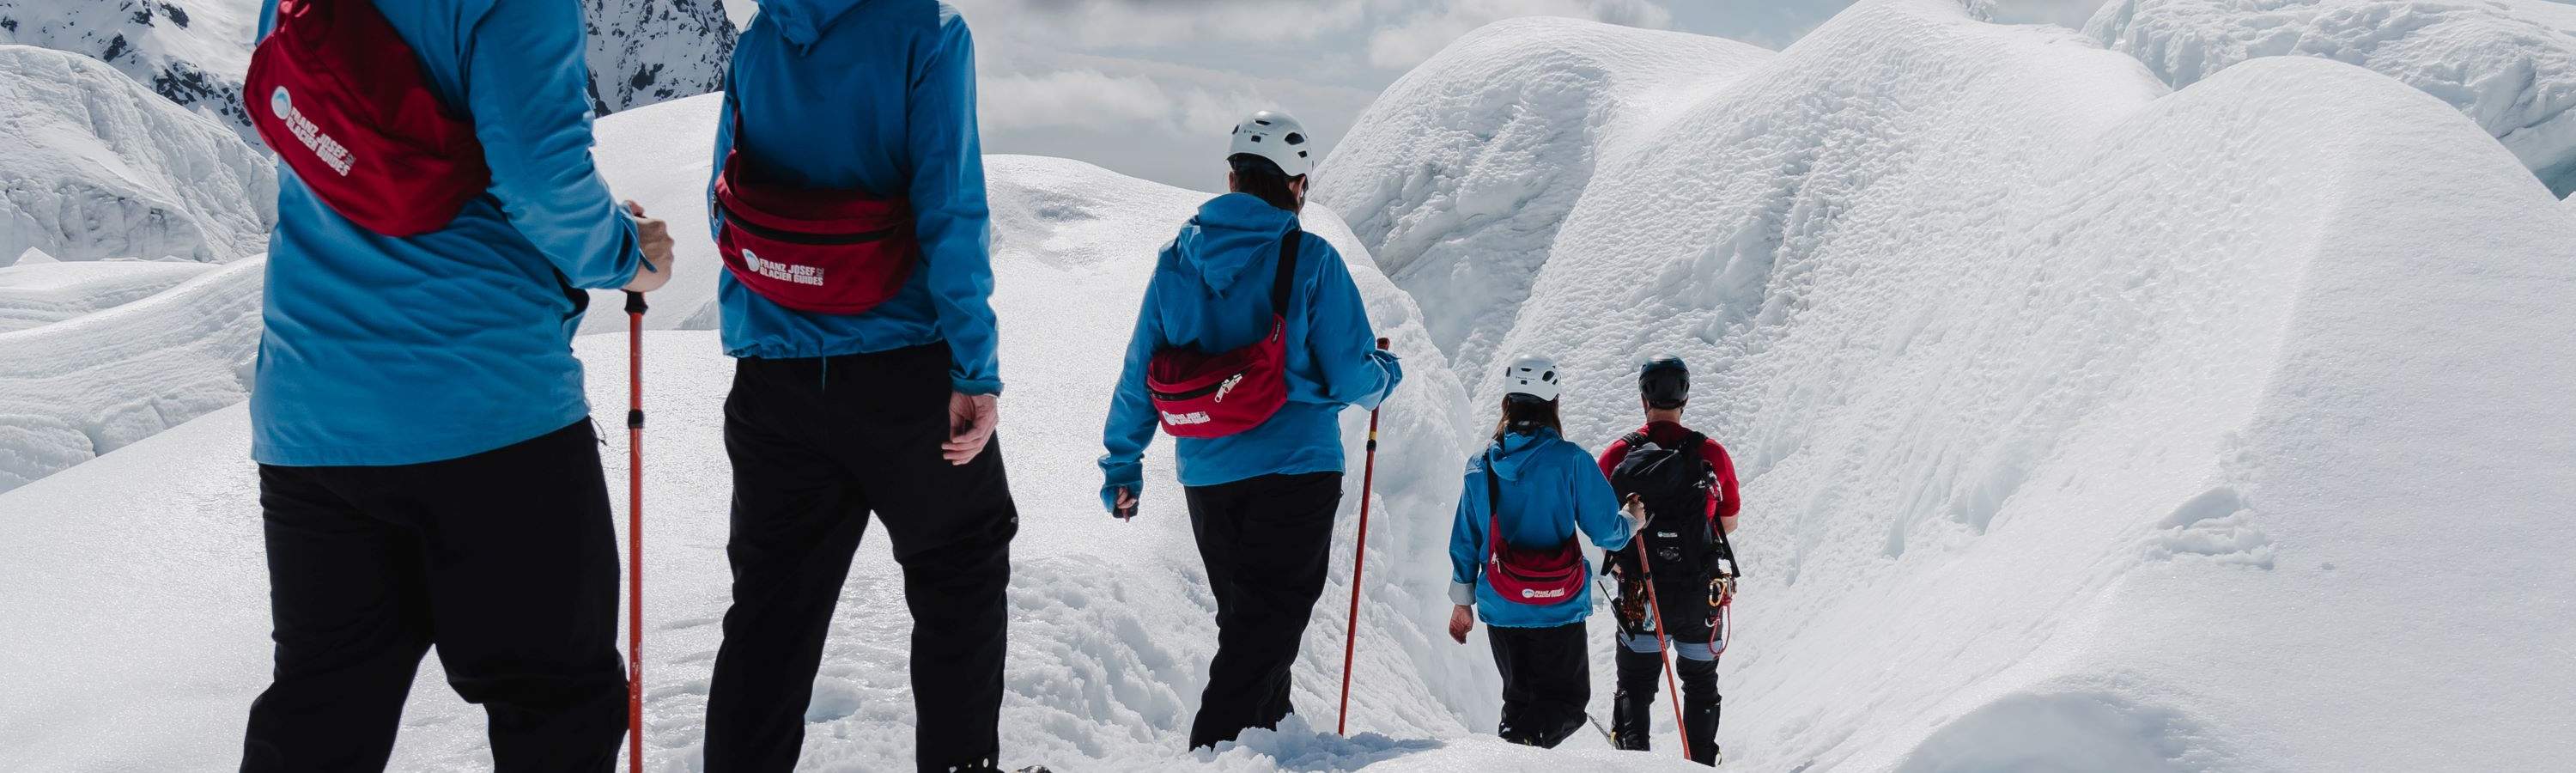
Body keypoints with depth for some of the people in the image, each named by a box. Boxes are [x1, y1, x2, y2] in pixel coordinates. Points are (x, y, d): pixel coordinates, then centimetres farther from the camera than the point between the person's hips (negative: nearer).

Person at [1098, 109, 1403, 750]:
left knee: (1245, 618, 21)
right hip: (1295, 469, -5)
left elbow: (1140, 373, 9)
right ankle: (1216, 748, -15)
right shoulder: (1309, 260, -10)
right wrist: (1385, 375, 14)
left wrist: (1122, 463, 19)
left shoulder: (1176, 259, 4)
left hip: (1206, 477, 5)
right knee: (1267, 624, -3)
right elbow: (1349, 378, -9)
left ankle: (1268, 733, 32)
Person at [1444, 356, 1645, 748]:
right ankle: (1525, 740, -23)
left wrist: (1462, 601, 20)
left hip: (1501, 609, 4)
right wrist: (1631, 521, 16)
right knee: (1568, 700, 4)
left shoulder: (1481, 466, 3)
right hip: (1558, 609, -4)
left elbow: (1465, 540, 10)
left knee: (1519, 698, 20)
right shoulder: (1570, 459, -10)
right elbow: (1606, 530, -7)